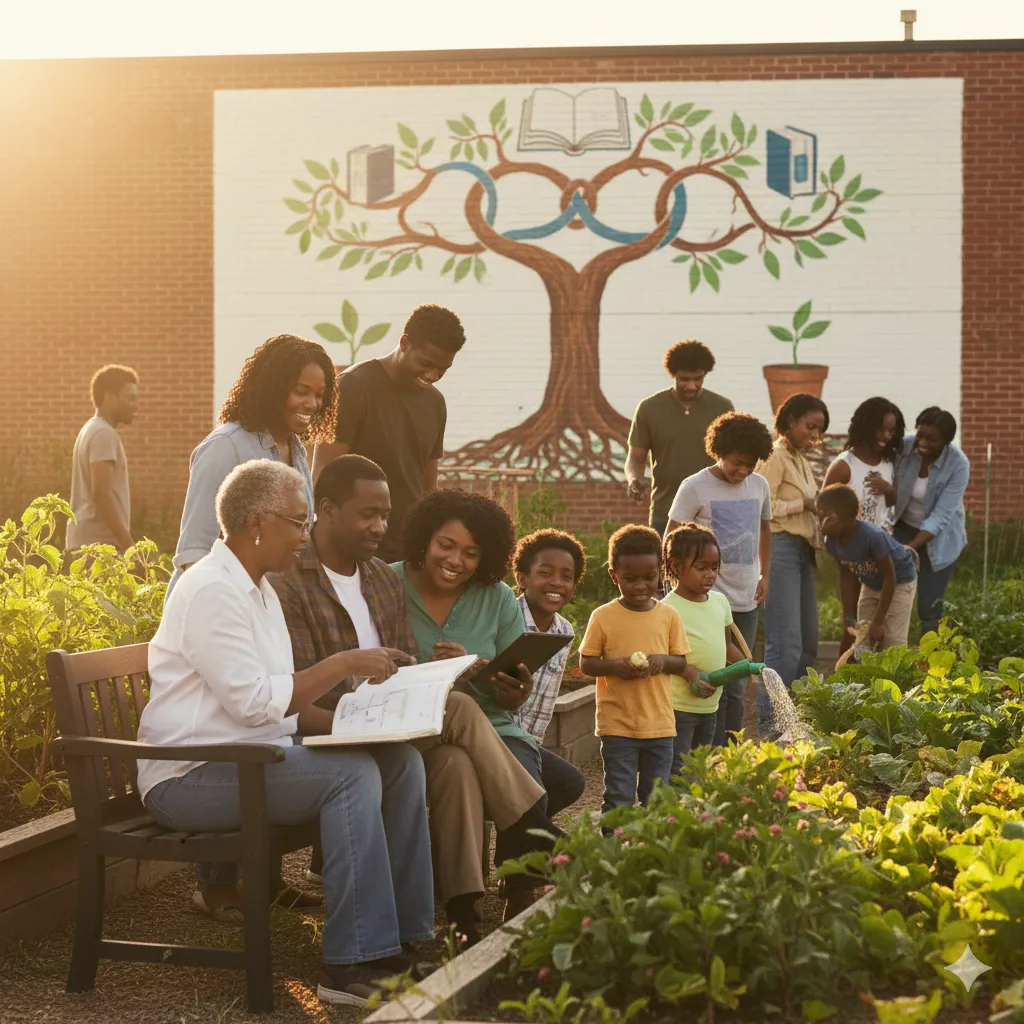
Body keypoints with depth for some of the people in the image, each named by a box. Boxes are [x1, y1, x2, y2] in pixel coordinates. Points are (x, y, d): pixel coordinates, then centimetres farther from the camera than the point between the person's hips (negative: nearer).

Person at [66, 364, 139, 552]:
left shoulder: (90, 430, 19)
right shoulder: (104, 433, -11)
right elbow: (101, 492, -20)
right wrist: (128, 545, -20)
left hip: (85, 540, 10)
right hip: (100, 542, -10)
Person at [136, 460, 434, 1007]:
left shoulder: (257, 588, 17)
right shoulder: (212, 591, -15)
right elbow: (253, 701, -22)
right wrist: (342, 664, -15)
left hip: (256, 757, 10)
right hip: (190, 776, -10)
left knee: (401, 760, -3)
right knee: (351, 774, -27)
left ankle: (408, 938, -2)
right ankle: (351, 964, -26)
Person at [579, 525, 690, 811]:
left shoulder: (668, 616, 4)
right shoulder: (603, 617, -4)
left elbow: (681, 662, 9)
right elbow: (585, 662, -1)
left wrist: (663, 661, -13)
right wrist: (616, 666, -19)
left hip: (660, 724, 3)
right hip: (617, 724, -3)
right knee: (619, 800, -1)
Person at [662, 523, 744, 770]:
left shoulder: (720, 601, 9)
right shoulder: (668, 609, -14)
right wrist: (689, 672, -27)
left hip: (710, 705, 8)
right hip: (678, 706, -8)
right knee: (676, 772, -9)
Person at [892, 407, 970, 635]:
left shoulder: (958, 465, -25)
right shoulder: (904, 447, -17)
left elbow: (941, 516, -28)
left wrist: (909, 548, -37)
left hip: (939, 539, -2)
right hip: (903, 527, 2)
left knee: (929, 609, -4)